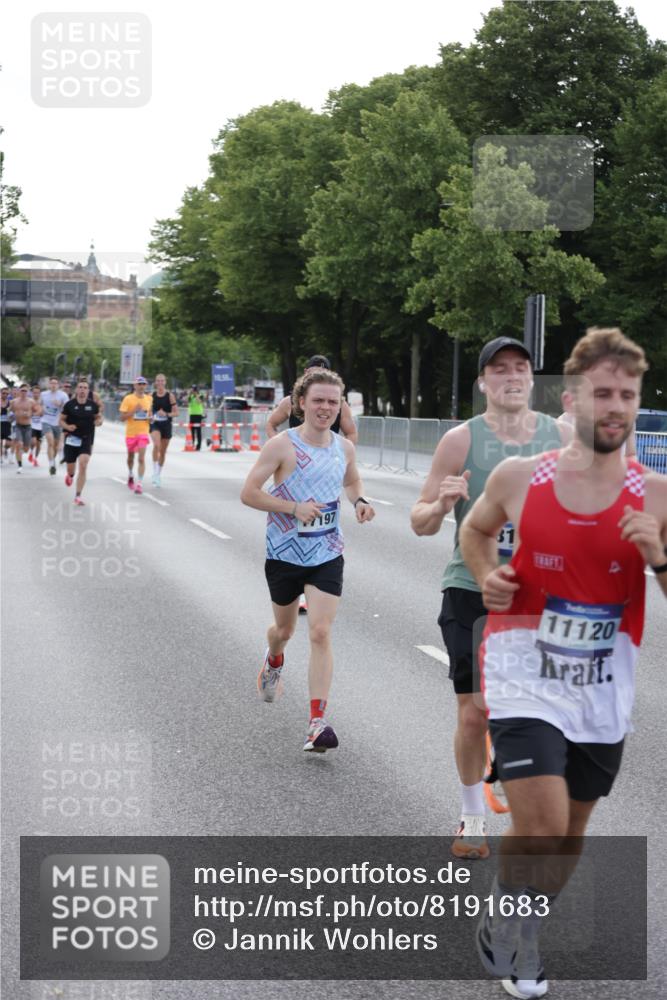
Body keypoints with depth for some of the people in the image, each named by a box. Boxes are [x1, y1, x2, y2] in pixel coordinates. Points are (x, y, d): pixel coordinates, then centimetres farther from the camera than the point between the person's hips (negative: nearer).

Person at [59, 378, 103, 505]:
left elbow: (98, 417, 13)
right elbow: (61, 420, 3)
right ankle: (70, 475, 51)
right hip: (72, 439, 0)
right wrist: (67, 426, -18)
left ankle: (78, 496, -9)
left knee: (83, 466, -17)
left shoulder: (93, 405, -2)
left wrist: (98, 421, -10)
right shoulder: (70, 404, -6)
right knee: (71, 468, 10)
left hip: (86, 439, 0)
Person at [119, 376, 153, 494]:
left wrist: (150, 418, -2)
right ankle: (130, 475, 45)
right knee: (131, 457, 16)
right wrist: (134, 411, -23)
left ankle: (140, 484, -14)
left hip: (143, 432, 1)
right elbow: (122, 417, -10)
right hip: (131, 432, -1)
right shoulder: (128, 399, -7)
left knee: (142, 458, -12)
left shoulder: (149, 399, 3)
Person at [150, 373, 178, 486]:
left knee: (163, 451, 10)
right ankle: (155, 472, -24)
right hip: (155, 423, -1)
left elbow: (176, 413, -3)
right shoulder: (152, 395, 2)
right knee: (156, 445, -28)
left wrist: (166, 414, -19)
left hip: (166, 425, 1)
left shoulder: (170, 395, -3)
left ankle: (158, 475, 28)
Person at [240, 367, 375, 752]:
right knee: (285, 629, 18)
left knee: (321, 633, -12)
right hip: (284, 553, -1)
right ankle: (274, 662, 57)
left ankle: (317, 724, -14)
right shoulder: (282, 446, -11)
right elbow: (249, 493, -12)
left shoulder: (344, 447, 3)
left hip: (327, 555, 1)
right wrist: (294, 507, -21)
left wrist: (360, 501, 2)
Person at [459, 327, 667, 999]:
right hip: (526, 679, -2)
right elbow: (475, 529, 16)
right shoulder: (518, 478, -6)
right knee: (540, 828, -16)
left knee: (570, 834, 15)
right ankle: (503, 916, 15)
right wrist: (487, 578, -4)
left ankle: (518, 932, 41)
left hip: (603, 692, 2)